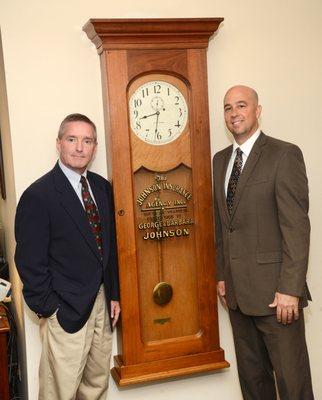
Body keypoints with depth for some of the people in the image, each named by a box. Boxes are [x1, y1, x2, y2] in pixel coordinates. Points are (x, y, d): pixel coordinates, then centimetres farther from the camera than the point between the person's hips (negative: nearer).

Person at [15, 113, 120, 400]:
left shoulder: (102, 187, 6)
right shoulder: (38, 195, -14)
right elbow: (30, 262, -13)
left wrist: (114, 295, 11)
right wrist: (49, 310, -11)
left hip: (102, 303, 6)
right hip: (66, 310, -6)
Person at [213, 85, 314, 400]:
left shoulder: (285, 155, -9)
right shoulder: (220, 159, 12)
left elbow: (297, 226, -14)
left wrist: (291, 289, -17)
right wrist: (222, 275, 14)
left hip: (274, 290, -6)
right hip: (237, 290, 6)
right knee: (251, 373, 17)